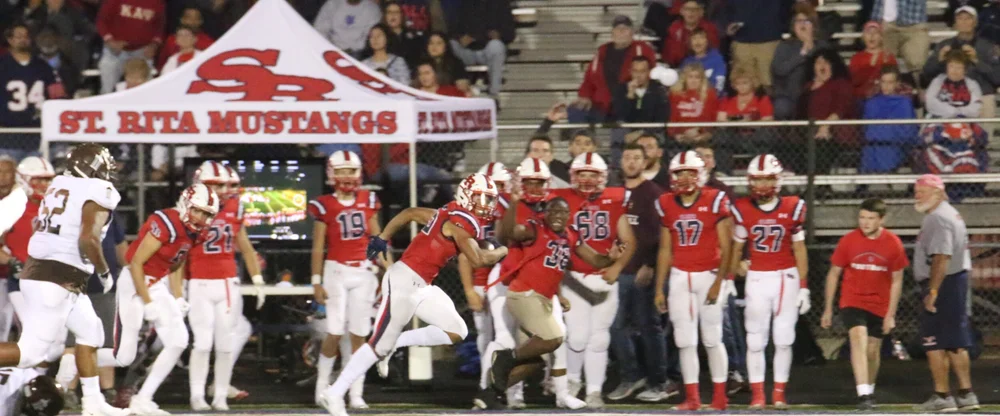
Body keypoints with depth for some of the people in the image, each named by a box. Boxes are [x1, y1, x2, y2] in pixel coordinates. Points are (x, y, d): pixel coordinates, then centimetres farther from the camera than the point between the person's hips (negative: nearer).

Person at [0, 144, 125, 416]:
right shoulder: (97, 193, -9)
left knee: (90, 331, 19)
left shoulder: (59, 187, 14)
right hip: (58, 280, -9)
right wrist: (104, 272, -7)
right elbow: (88, 239, -21)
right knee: (34, 350, -8)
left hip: (37, 270, 9)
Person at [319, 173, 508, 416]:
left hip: (421, 286, 10)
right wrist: (502, 252, -7)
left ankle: (393, 344, 10)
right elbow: (478, 259, -26)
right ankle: (334, 394, 1)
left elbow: (409, 214, 20)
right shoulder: (459, 222, -17)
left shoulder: (449, 215, 12)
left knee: (456, 332, 6)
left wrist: (382, 239, 21)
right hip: (403, 281, -10)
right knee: (379, 346, -6)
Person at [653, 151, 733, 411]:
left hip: (709, 275, -4)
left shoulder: (715, 201, -5)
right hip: (680, 277, 4)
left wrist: (718, 282, -13)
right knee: (685, 340, 2)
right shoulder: (666, 205, 7)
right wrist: (659, 289, 11)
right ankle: (692, 397, 6)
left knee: (712, 339, -2)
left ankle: (720, 396, 6)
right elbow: (665, 250, 13)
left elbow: (725, 247, -5)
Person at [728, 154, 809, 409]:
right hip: (757, 279, 0)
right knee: (755, 339, 1)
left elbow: (799, 250, 2)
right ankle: (757, 394, 7)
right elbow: (736, 248, 7)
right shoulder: (742, 210, -2)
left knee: (784, 339, 1)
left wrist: (804, 287, 1)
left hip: (787, 278, 0)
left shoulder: (792, 208, -2)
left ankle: (779, 393, 9)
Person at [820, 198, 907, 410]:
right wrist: (828, 309, 4)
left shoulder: (893, 244, -7)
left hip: (879, 306, 2)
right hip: (852, 302, -2)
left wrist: (891, 314, -2)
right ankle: (863, 395, -29)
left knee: (873, 350, 10)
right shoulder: (848, 241, -7)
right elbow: (833, 274, 2)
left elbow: (896, 281, 0)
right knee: (859, 339, -22)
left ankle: (870, 391, 34)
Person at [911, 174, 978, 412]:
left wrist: (932, 291, -26)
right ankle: (966, 394, 15)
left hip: (943, 284, -11)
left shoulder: (938, 218, -16)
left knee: (934, 343, -7)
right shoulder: (951, 214, 18)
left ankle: (942, 396, -7)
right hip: (958, 280, 11)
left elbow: (942, 258, -25)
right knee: (955, 343, 13)